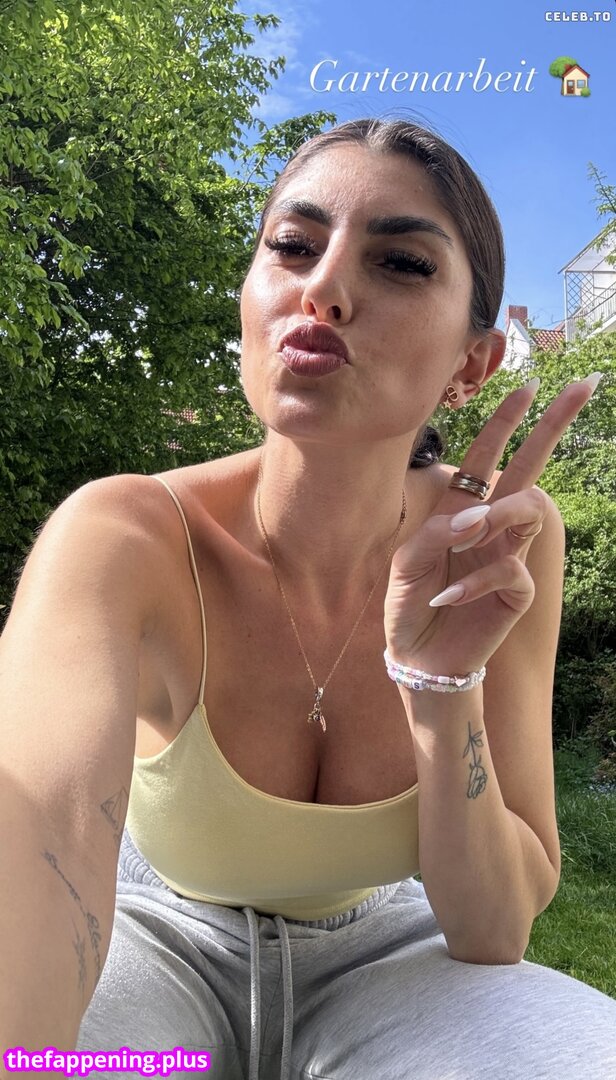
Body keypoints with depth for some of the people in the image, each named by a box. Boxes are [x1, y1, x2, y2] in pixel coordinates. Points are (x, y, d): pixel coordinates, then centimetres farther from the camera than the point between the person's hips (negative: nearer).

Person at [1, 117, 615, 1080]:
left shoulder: (507, 544, -17)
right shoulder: (130, 537, -25)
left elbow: (496, 932, -16)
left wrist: (446, 687, -32)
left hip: (383, 955, 3)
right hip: (161, 940, -2)